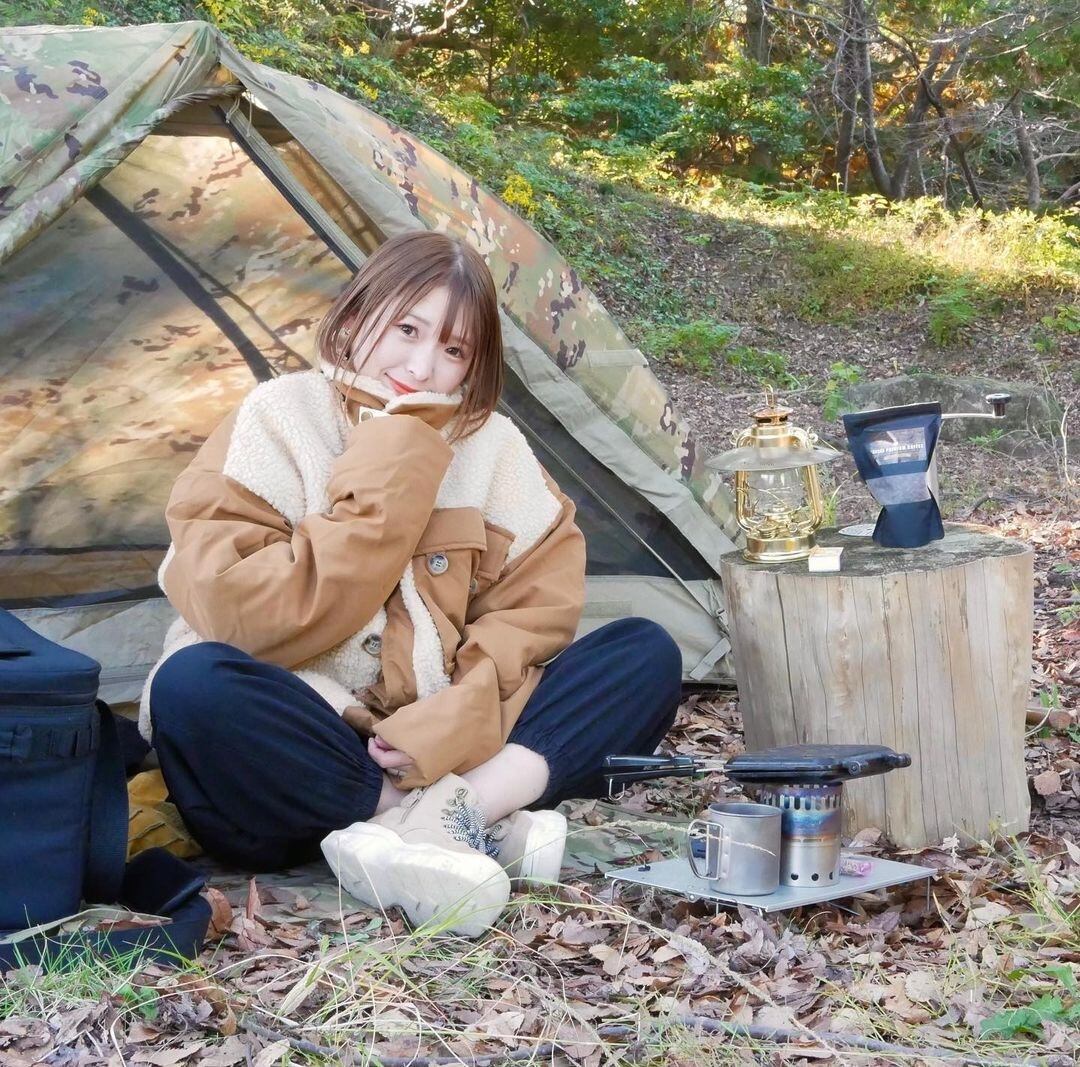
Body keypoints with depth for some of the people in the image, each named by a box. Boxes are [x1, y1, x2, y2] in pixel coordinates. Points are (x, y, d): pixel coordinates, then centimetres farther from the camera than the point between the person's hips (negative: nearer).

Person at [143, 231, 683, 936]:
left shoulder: (492, 443, 6)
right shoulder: (277, 422, -4)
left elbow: (536, 607, -2)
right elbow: (234, 614, -17)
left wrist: (454, 722, -19)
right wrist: (385, 491, -19)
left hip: (450, 752, 3)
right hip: (299, 752, -3)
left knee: (647, 655, -10)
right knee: (195, 686, -34)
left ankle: (448, 815, -29)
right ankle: (494, 822, -28)